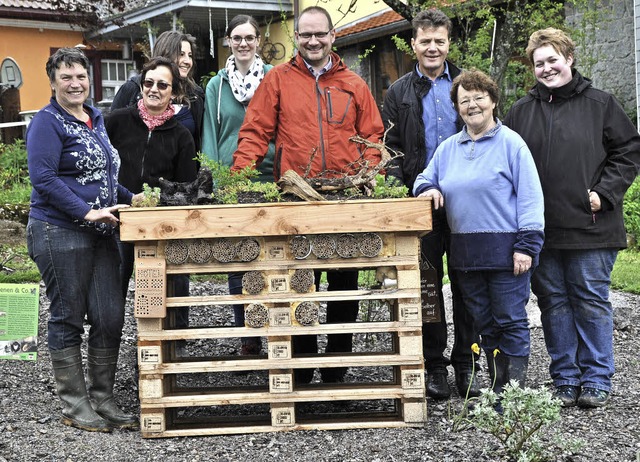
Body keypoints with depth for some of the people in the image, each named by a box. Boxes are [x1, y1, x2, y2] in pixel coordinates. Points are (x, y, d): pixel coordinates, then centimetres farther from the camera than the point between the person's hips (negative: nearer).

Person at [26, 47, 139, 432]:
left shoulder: (96, 119, 15)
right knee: (68, 318, 3)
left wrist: (131, 199, 12)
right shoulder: (47, 123, -9)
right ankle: (74, 406, 14)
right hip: (60, 233, -7)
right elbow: (44, 179, -17)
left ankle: (103, 400, 18)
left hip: (101, 234, 7)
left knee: (110, 317, 6)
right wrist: (88, 213, -21)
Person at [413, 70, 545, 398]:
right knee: (484, 323, 11)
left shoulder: (511, 143, -3)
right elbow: (425, 178, 26)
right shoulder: (448, 148, 14)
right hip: (465, 253, 6)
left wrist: (527, 245, -13)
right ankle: (498, 388, 20)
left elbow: (530, 197, -6)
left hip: (505, 248, -6)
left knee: (511, 321, -3)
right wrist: (428, 189, 0)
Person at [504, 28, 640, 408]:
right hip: (541, 230, 3)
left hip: (589, 226, -3)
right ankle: (566, 379, 18)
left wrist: (604, 193, -8)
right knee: (553, 301, 8)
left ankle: (597, 380, 13)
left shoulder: (600, 104, 2)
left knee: (592, 301, 2)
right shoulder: (522, 112, 11)